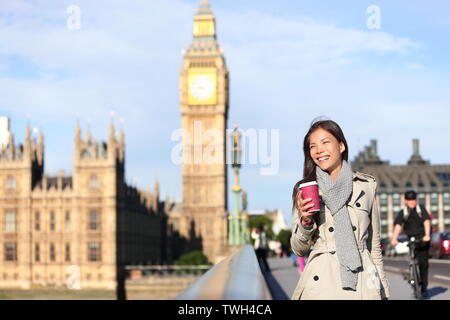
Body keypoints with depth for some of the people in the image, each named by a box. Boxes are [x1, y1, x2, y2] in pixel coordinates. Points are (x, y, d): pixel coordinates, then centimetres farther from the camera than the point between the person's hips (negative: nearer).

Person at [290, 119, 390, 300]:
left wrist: (383, 292, 10)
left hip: (361, 285, 1)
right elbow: (299, 250, 7)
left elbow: (374, 245, 12)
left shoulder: (366, 186, 7)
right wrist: (305, 222, -11)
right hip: (320, 284, -1)